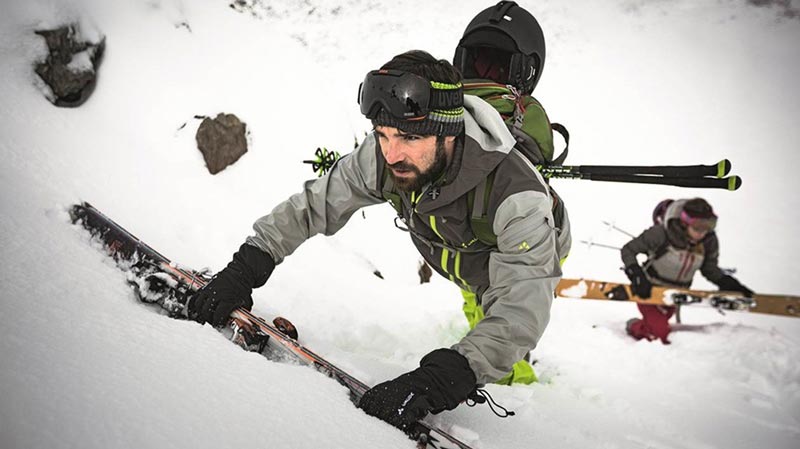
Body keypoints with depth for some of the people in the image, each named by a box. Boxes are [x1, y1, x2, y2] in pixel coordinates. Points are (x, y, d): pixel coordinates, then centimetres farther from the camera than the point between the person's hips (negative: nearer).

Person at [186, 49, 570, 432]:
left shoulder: (519, 198, -47)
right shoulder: (385, 156, -34)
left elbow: (518, 314, -52)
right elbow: (317, 202, -22)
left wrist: (435, 382, -64)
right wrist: (245, 269, -31)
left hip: (534, 253, -4)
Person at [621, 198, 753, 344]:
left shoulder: (709, 241, -15)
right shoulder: (662, 233, -28)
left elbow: (710, 269, 1)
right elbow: (628, 250, -18)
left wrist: (730, 284, -14)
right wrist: (638, 277, -31)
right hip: (649, 290, -5)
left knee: (659, 326, 15)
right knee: (661, 334, -16)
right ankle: (634, 327, 14)